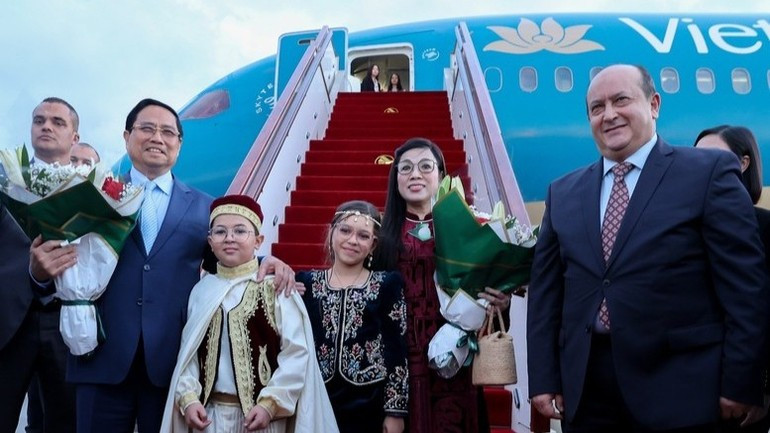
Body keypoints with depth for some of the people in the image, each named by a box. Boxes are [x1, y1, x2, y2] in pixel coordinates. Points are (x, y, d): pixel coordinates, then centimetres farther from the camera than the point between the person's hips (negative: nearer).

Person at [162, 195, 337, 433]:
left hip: (261, 413, -3)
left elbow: (296, 352, -11)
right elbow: (188, 352, 7)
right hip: (210, 413, 4)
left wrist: (270, 404, -15)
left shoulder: (276, 288, -9)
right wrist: (188, 398, -6)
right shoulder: (201, 290, 4)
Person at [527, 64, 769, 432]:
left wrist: (739, 382, -8)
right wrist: (543, 378, 4)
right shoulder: (563, 193, 10)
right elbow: (545, 290, 8)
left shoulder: (709, 172, -1)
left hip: (677, 387, -3)